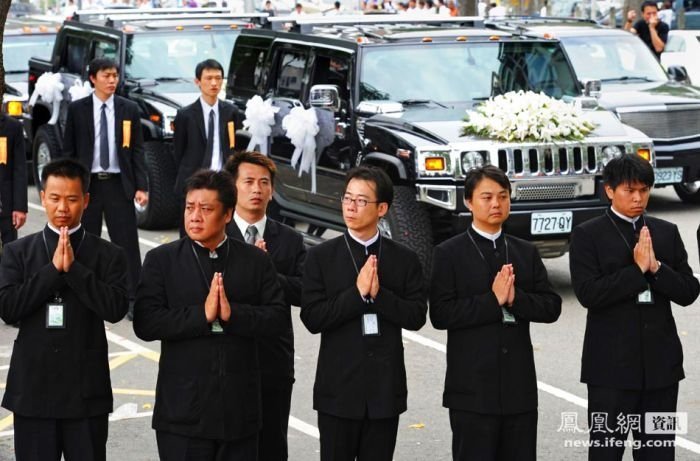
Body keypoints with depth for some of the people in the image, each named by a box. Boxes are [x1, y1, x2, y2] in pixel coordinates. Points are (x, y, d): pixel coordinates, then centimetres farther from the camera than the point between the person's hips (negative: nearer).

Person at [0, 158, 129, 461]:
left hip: (86, 393, -1)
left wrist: (73, 267, -14)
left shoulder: (108, 255, 2)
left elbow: (115, 309, -12)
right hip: (32, 391, 1)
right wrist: (53, 269, -11)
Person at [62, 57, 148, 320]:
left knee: (127, 242, -2)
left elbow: (137, 150, 4)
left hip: (119, 184, 0)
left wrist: (141, 186, -3)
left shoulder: (129, 109, 4)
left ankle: (133, 299, 1)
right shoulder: (77, 110, 2)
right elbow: (68, 151, 4)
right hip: (86, 183, 0)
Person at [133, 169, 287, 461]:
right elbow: (145, 324, -8)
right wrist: (202, 314, -17)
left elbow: (279, 317, 0)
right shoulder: (161, 260, 2)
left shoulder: (255, 261, 8)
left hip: (240, 410, 2)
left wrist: (233, 313, -16)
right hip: (184, 412, -2)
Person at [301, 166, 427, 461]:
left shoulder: (404, 259, 5)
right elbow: (312, 318, -8)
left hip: (385, 389, 1)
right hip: (338, 388, -1)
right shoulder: (321, 257, 0)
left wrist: (379, 294, -16)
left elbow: (417, 316, -3)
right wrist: (357, 293, -16)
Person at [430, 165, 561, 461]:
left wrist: (516, 298, -13)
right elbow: (441, 315, -12)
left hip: (520, 386, 4)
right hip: (473, 389, -4)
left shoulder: (526, 252, 12)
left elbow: (551, 307, 4)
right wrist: (492, 300, -17)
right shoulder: (449, 254, -1)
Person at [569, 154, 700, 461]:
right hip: (612, 366, -4)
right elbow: (588, 294, -14)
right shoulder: (588, 236, -2)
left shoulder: (667, 233, 10)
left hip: (660, 364, 4)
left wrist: (655, 267, -12)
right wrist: (637, 269, -15)